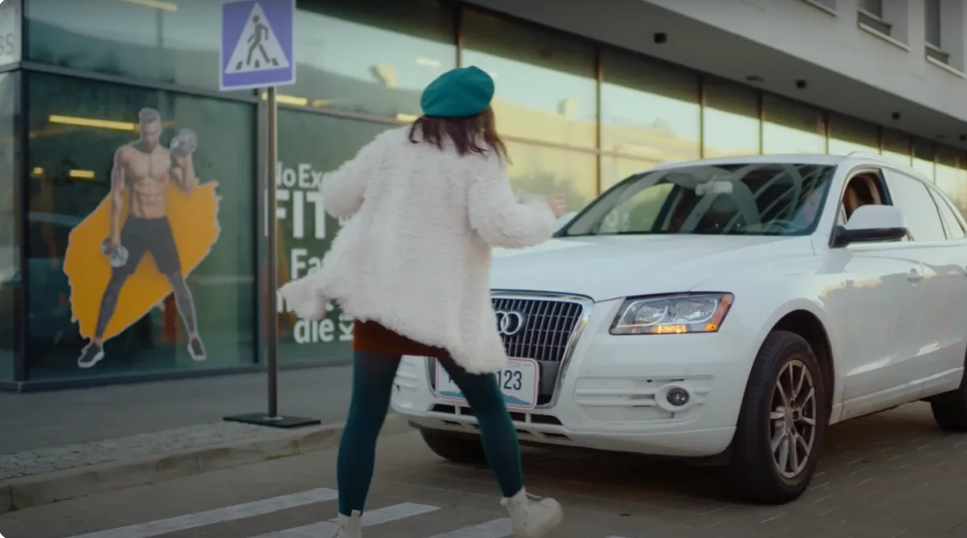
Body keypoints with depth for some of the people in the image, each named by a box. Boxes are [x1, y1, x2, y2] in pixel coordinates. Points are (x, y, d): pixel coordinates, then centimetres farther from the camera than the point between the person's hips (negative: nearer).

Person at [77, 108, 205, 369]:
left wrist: (187, 158, -20)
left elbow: (189, 188, -11)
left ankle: (193, 337, 14)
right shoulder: (125, 154, -6)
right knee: (115, 284, 3)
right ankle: (96, 344, 12)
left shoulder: (169, 156, 0)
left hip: (161, 226, 1)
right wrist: (114, 233, -6)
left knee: (178, 282, 2)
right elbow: (116, 194, -4)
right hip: (133, 226, -1)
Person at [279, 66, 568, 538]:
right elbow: (500, 227, -16)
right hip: (444, 305, -2)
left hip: (378, 295, 3)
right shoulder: (478, 161, -4)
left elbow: (336, 197, 9)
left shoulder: (390, 145, 7)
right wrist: (546, 214, 2)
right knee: (489, 408, 13)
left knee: (365, 417, 5)